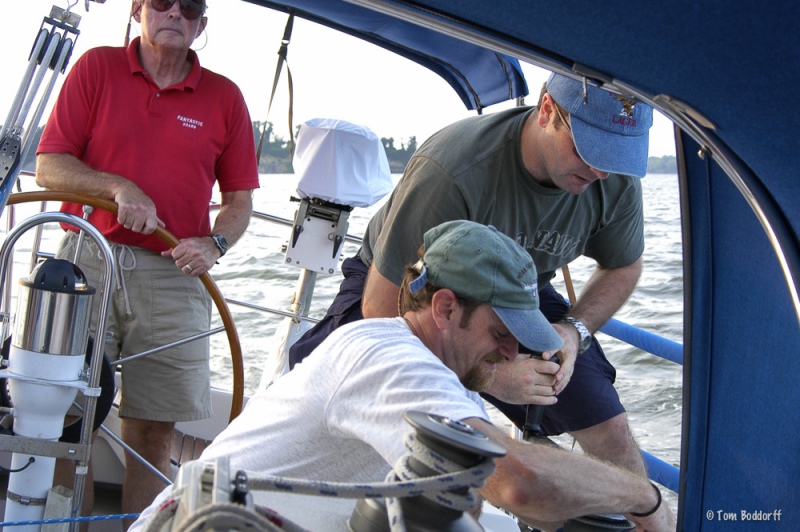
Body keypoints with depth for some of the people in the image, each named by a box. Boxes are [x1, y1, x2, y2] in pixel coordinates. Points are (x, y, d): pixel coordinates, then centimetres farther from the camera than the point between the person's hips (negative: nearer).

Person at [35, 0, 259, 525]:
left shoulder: (225, 97, 9)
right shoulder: (96, 68, 7)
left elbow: (240, 199, 11)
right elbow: (49, 167, 2)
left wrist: (214, 245, -7)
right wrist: (119, 187, -13)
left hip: (173, 276, 1)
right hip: (87, 260, 0)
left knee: (154, 429, 2)